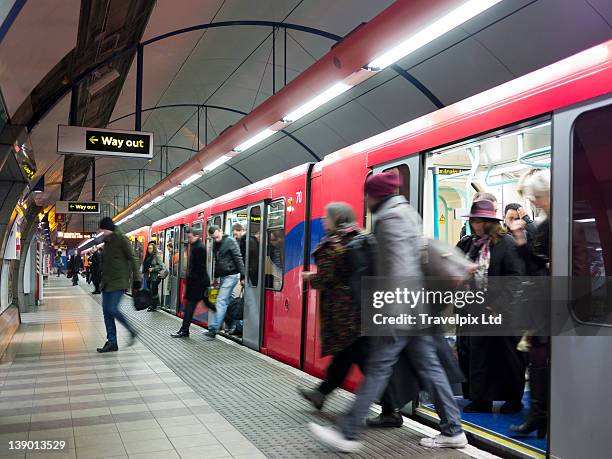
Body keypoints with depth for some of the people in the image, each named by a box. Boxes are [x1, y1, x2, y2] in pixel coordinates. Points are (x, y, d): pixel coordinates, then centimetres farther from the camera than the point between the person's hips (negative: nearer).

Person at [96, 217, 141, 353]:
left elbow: (132, 258, -10)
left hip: (119, 281, -8)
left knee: (112, 309, -15)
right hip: (107, 281, 8)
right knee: (107, 311, 4)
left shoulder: (121, 239, -8)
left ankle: (131, 331, 6)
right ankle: (112, 342, 10)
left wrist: (137, 278, -14)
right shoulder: (107, 241, 16)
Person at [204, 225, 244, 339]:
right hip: (222, 276, 8)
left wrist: (242, 277, -16)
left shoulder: (230, 242, -10)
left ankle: (213, 329, -15)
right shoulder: (216, 245, 13)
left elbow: (238, 260, -13)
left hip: (231, 275, -8)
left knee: (221, 301, -13)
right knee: (227, 300, 11)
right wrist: (216, 277, 28)